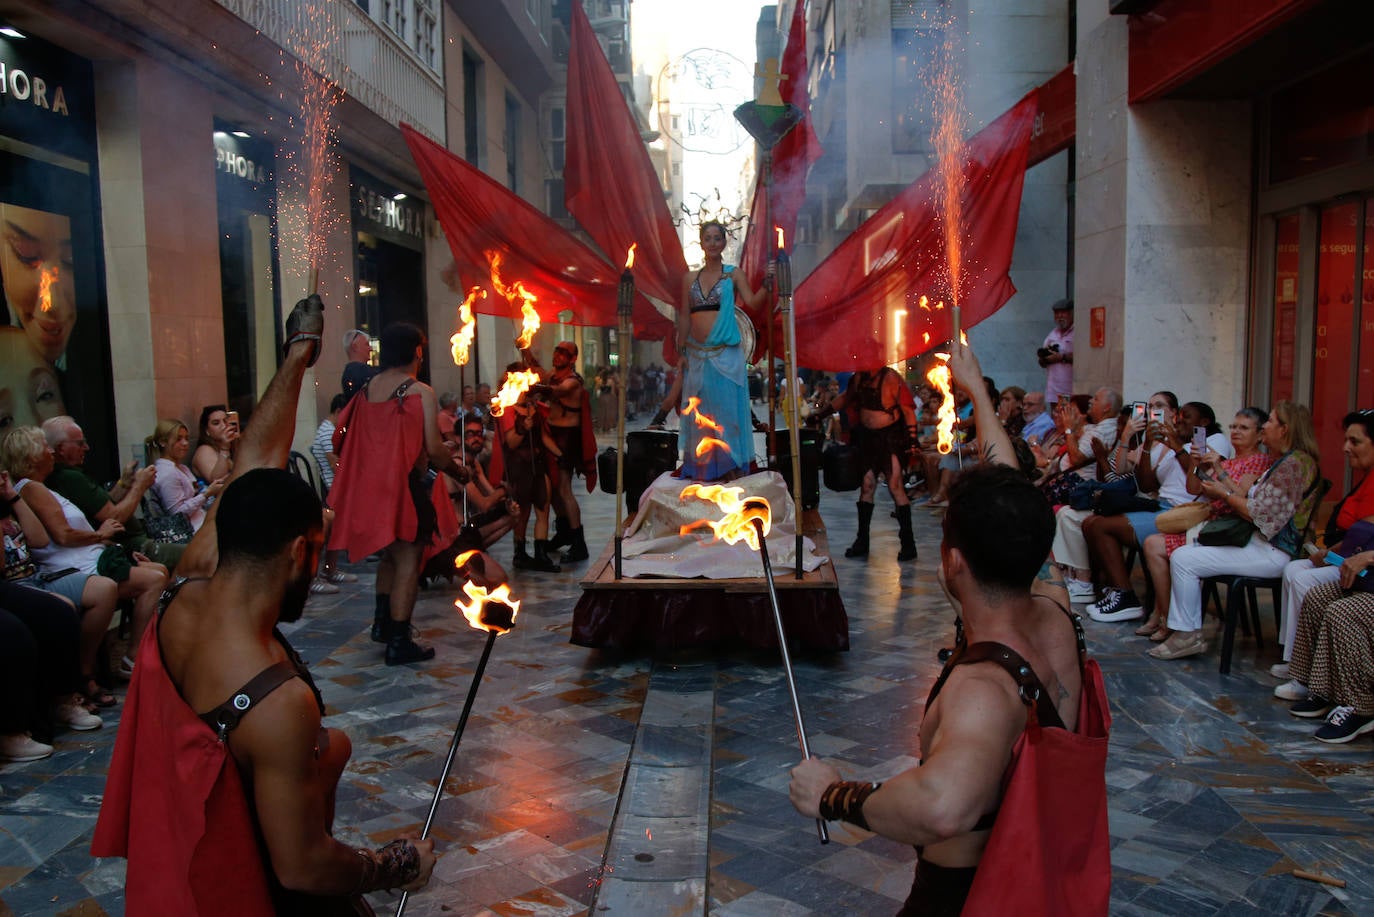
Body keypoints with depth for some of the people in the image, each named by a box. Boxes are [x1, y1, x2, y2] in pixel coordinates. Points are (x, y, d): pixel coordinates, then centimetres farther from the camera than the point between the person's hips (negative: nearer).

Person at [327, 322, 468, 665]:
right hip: (408, 485, -7)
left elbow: (346, 439, 9)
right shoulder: (421, 392, -14)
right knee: (408, 563, 3)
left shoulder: (366, 389, 4)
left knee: (390, 555, 25)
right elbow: (433, 448, -17)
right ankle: (399, 642, 7)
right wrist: (458, 471, 1)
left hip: (371, 484, 7)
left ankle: (382, 623, 32)